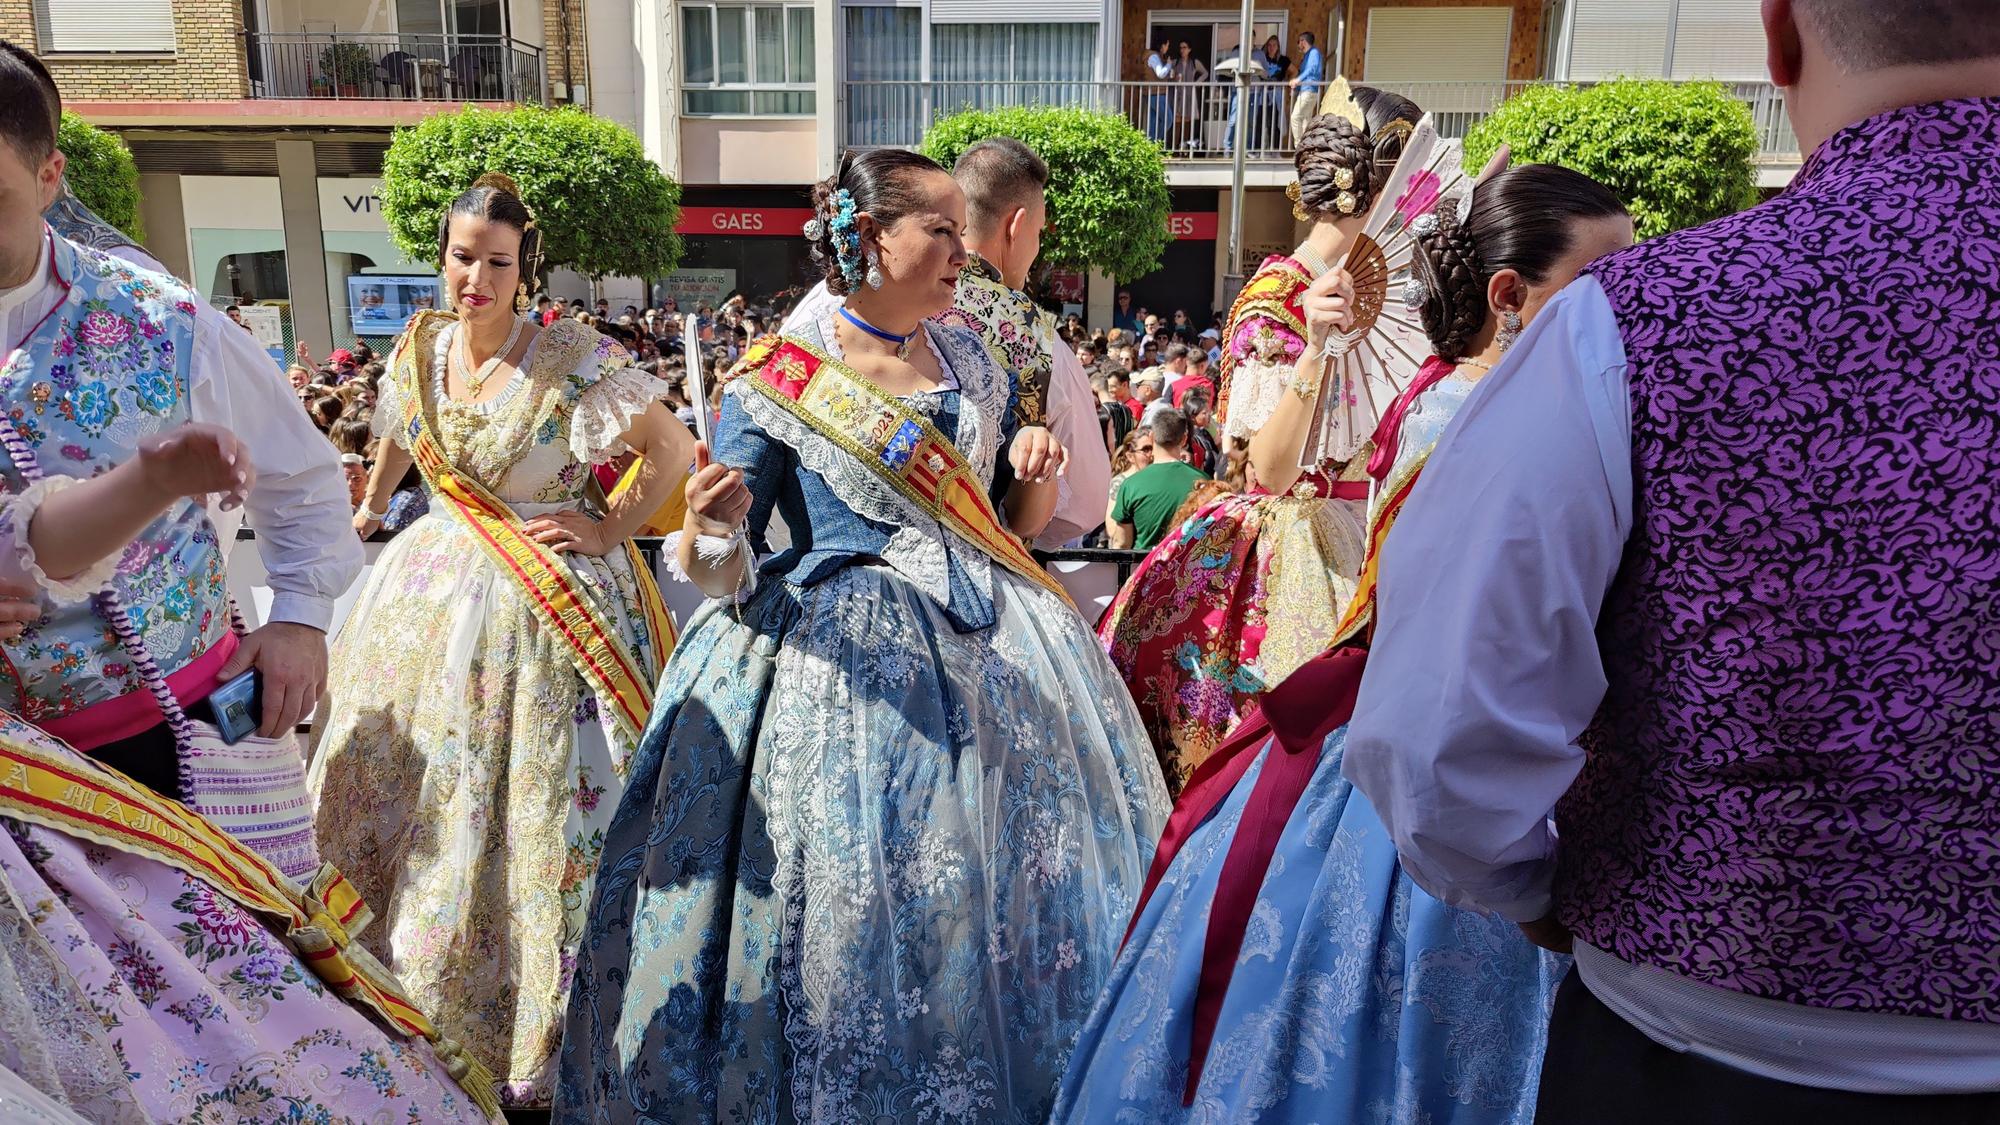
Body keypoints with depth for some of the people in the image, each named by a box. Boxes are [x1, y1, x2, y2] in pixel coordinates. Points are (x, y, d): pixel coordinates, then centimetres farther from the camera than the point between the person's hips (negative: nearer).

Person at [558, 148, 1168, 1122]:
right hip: (841, 655, -5)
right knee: (850, 900, -4)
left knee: (1014, 875, 8)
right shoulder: (777, 378, -5)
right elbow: (725, 573, -7)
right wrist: (710, 532, -28)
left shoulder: (974, 363, 10)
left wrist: (1038, 479, -3)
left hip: (994, 642, 5)